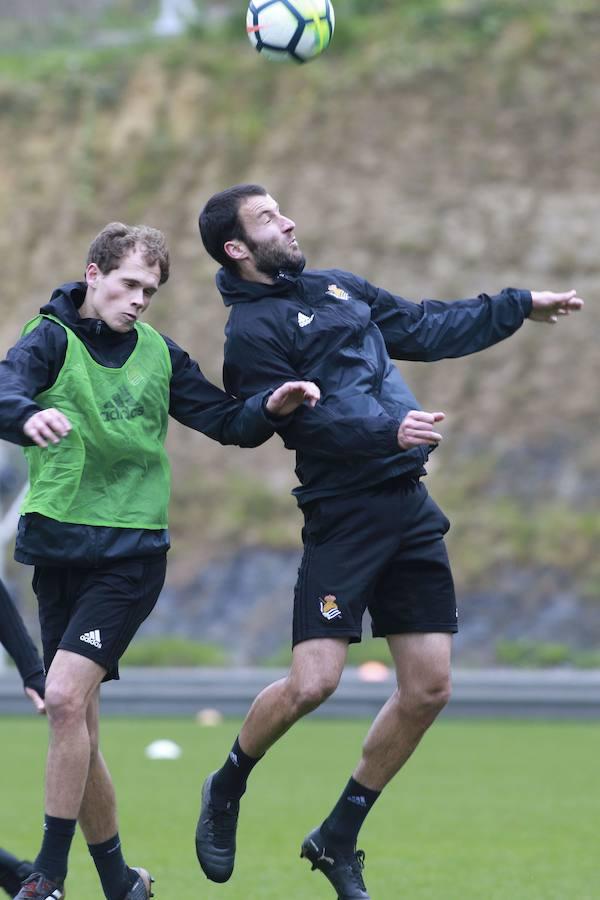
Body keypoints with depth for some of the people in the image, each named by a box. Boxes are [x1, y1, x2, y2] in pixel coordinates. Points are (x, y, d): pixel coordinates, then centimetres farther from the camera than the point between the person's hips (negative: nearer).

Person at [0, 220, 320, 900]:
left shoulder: (158, 354, 8)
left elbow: (227, 423, 14)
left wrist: (271, 408, -7)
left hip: (130, 555, -1)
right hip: (57, 549, 1)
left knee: (66, 696, -18)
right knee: (74, 720, 5)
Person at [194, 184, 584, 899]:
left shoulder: (339, 288, 18)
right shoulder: (251, 331, -7)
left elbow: (429, 328, 27)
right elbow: (301, 419, -17)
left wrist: (520, 306, 30)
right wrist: (388, 430, -27)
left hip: (411, 512, 8)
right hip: (343, 514, -7)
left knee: (428, 690, 3)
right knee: (311, 683, -16)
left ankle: (338, 840, 17)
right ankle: (225, 793, 13)